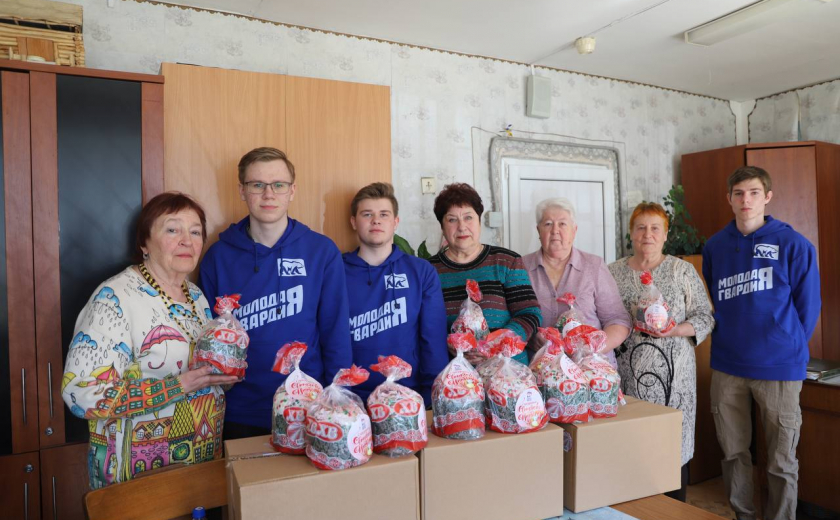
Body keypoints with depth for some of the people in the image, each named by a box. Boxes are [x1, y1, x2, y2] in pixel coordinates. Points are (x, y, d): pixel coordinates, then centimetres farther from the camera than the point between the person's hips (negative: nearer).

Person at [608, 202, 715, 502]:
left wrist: (674, 330, -14)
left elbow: (705, 318, 3)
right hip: (629, 374, 1)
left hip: (673, 375, -1)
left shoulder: (682, 270, 4)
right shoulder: (614, 272, 7)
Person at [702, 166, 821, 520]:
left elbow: (808, 306, -1)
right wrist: (726, 341, 11)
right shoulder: (715, 246, 6)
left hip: (779, 368, -3)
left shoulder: (793, 245, -6)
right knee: (733, 454, 15)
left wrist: (789, 348, 3)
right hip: (726, 367, 3)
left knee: (781, 462, 9)